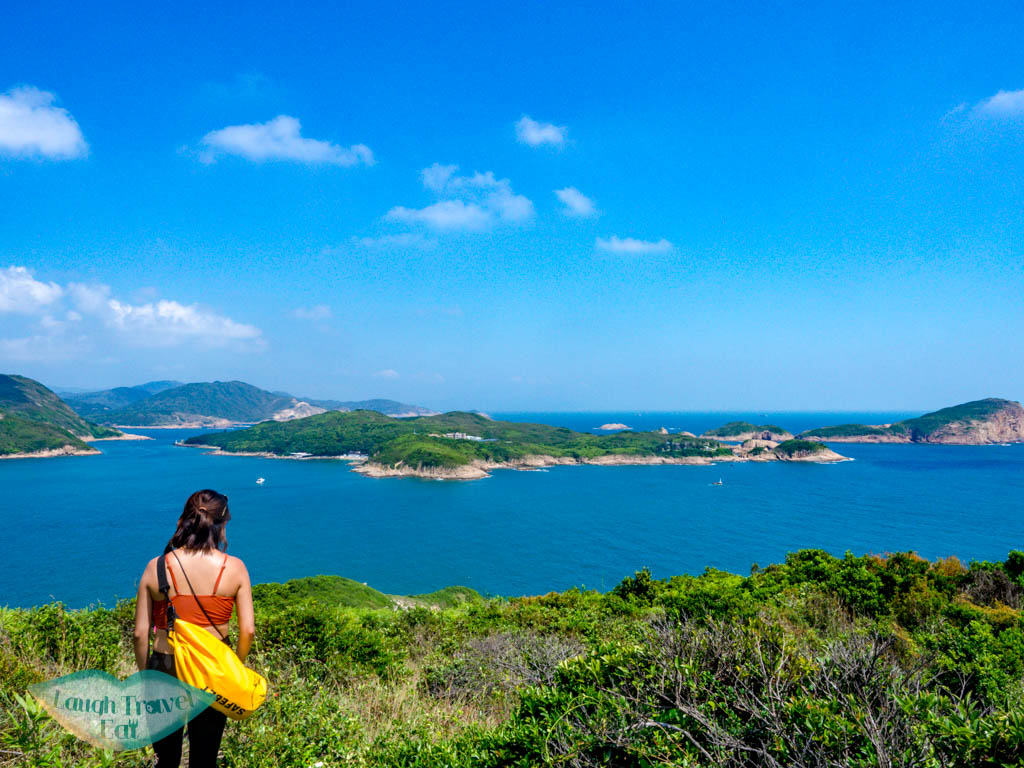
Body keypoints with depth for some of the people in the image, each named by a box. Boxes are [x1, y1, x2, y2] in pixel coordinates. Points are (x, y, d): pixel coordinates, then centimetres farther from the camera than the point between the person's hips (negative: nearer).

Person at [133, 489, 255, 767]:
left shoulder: (156, 567, -7)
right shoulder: (234, 568, -9)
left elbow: (140, 633, -5)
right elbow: (248, 630, -9)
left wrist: (145, 674, 10)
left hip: (165, 669, 1)